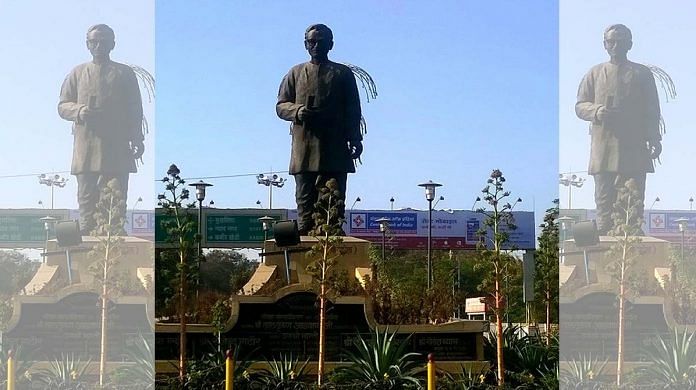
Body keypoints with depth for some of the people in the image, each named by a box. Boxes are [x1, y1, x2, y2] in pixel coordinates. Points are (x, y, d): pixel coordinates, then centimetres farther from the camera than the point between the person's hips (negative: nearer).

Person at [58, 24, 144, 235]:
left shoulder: (124, 73, 14)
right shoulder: (78, 73, 17)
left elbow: (135, 110, 10)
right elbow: (62, 106, 14)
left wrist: (137, 140, -1)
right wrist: (79, 111, -9)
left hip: (117, 149, -1)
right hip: (85, 148, 1)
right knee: (87, 200, -2)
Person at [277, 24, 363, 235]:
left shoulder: (343, 73, 14)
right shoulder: (296, 73, 17)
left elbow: (353, 111, 9)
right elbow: (281, 106, 14)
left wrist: (355, 140, -3)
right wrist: (297, 111, -9)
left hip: (335, 149, -1)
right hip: (303, 148, 1)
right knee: (305, 200, -3)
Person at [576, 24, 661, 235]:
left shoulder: (642, 73, 14)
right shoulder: (595, 73, 16)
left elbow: (652, 111, 11)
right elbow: (580, 106, 12)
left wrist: (654, 140, -1)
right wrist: (596, 111, -10)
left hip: (635, 149, 0)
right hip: (603, 148, 0)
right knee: (604, 202, -3)